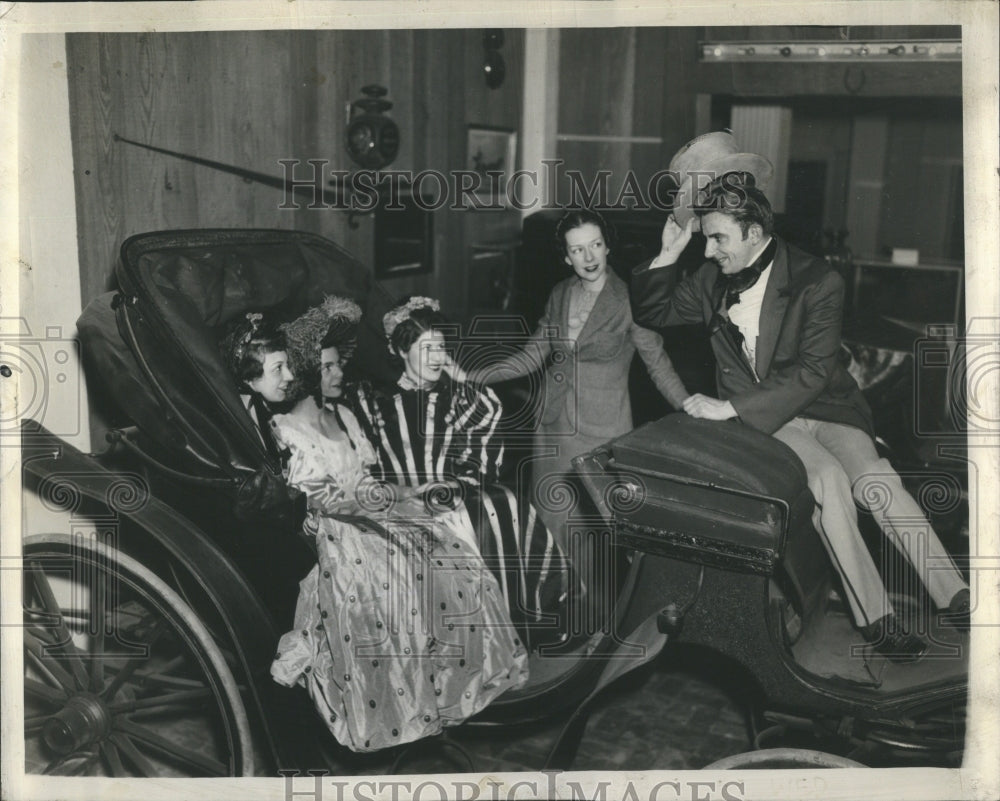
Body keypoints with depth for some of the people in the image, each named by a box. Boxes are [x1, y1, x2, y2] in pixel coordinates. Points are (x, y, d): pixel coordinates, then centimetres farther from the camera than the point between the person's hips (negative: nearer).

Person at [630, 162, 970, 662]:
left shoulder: (818, 283, -11)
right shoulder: (713, 281, 3)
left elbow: (812, 373, -20)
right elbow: (651, 312, 14)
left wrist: (731, 407, -24)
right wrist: (668, 254, -3)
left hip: (825, 406, -1)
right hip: (759, 419, 1)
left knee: (873, 478, -26)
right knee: (827, 477, -27)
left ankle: (956, 597, -14)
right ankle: (875, 618, -21)